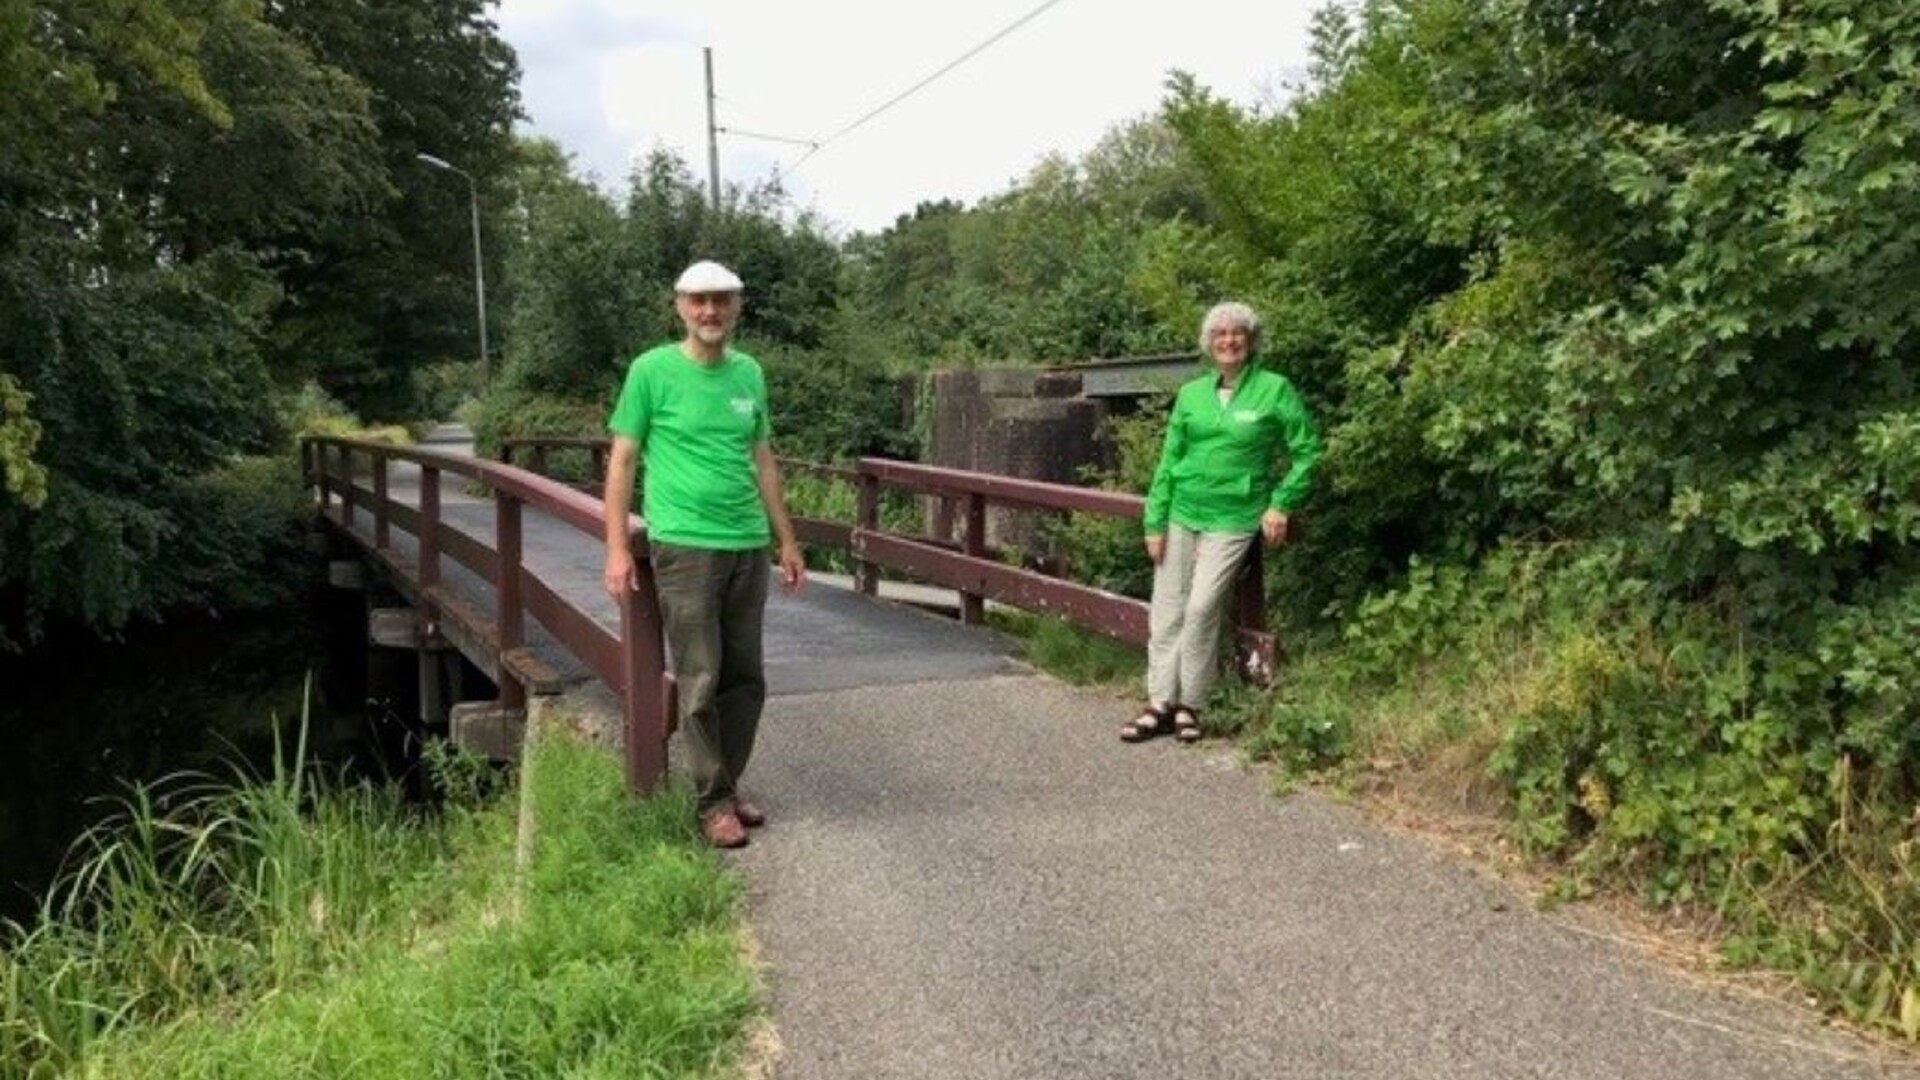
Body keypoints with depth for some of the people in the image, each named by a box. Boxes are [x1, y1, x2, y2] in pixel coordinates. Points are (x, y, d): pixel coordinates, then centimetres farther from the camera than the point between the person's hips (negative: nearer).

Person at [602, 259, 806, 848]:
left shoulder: (749, 373, 10)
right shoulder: (652, 371, -3)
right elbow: (622, 459, -1)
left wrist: (787, 542, 17)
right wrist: (616, 548, -7)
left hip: (749, 547, 5)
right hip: (685, 548, -5)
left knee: (746, 680, 10)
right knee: (701, 683, -1)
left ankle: (729, 785, 24)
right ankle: (713, 801, 11)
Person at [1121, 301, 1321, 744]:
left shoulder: (1275, 390, -2)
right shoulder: (1191, 394, 8)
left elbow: (1306, 450, 2)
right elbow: (1168, 460, 10)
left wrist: (1281, 504, -6)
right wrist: (1155, 522, 5)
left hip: (1233, 519, -4)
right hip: (1181, 512, 4)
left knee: (1202, 608, -10)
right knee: (1167, 608, 3)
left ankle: (1190, 706, 4)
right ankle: (1160, 703, 10)